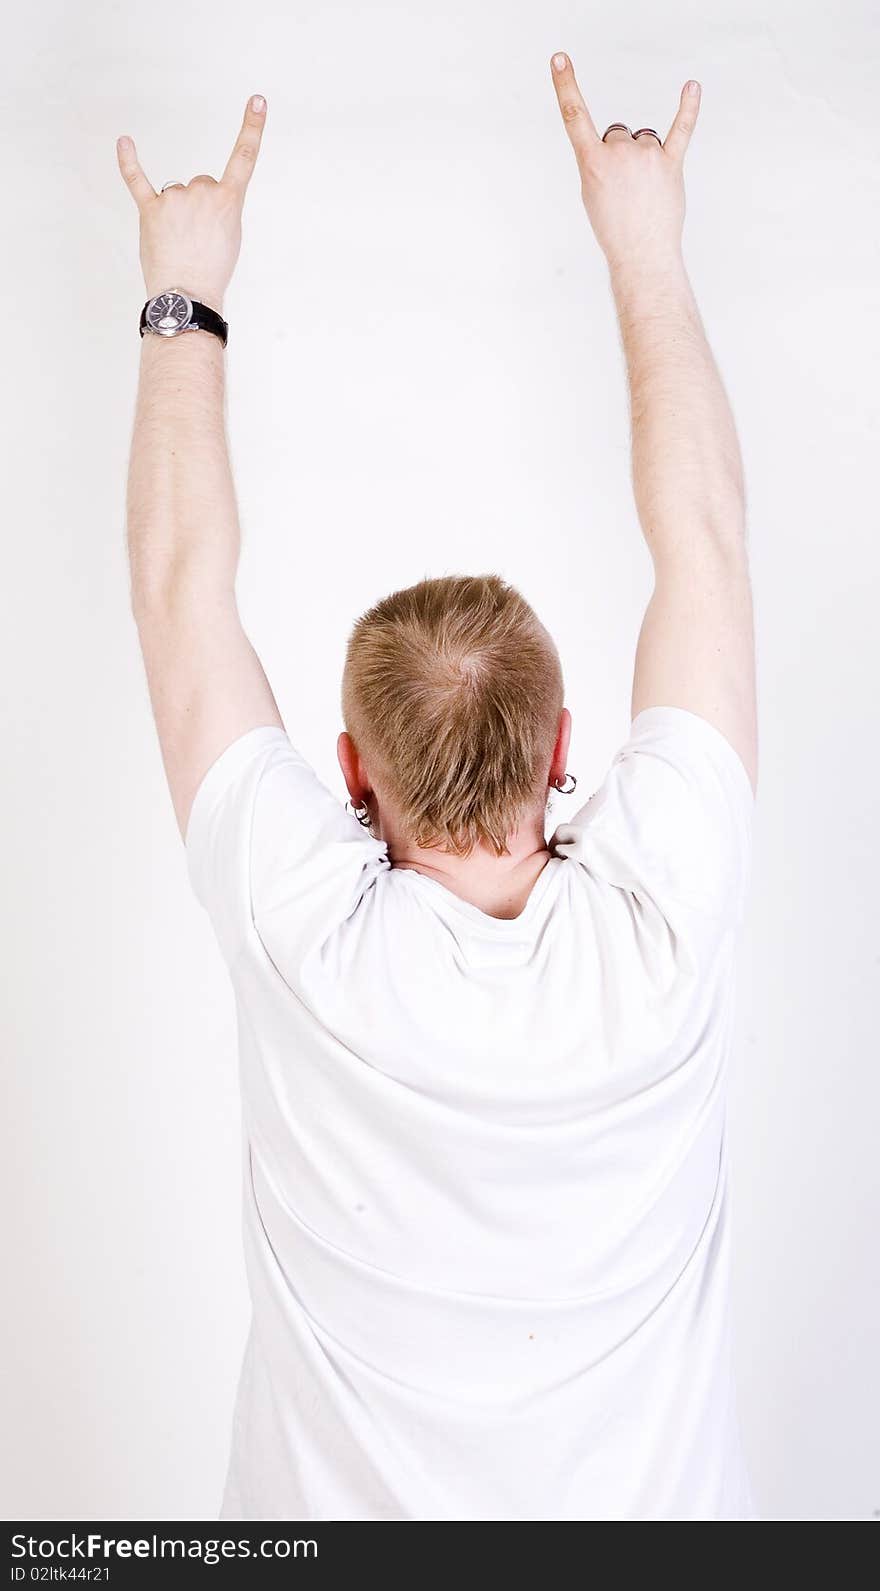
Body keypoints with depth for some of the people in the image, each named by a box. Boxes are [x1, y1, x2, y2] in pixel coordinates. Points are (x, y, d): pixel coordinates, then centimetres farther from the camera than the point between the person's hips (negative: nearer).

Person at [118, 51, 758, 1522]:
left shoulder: (308, 941, -27)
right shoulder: (661, 921, -25)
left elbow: (182, 573, -16)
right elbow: (703, 533, -14)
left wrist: (185, 295, -5)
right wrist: (645, 246, -5)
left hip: (337, 1511, -1)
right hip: (661, 1508, 2)